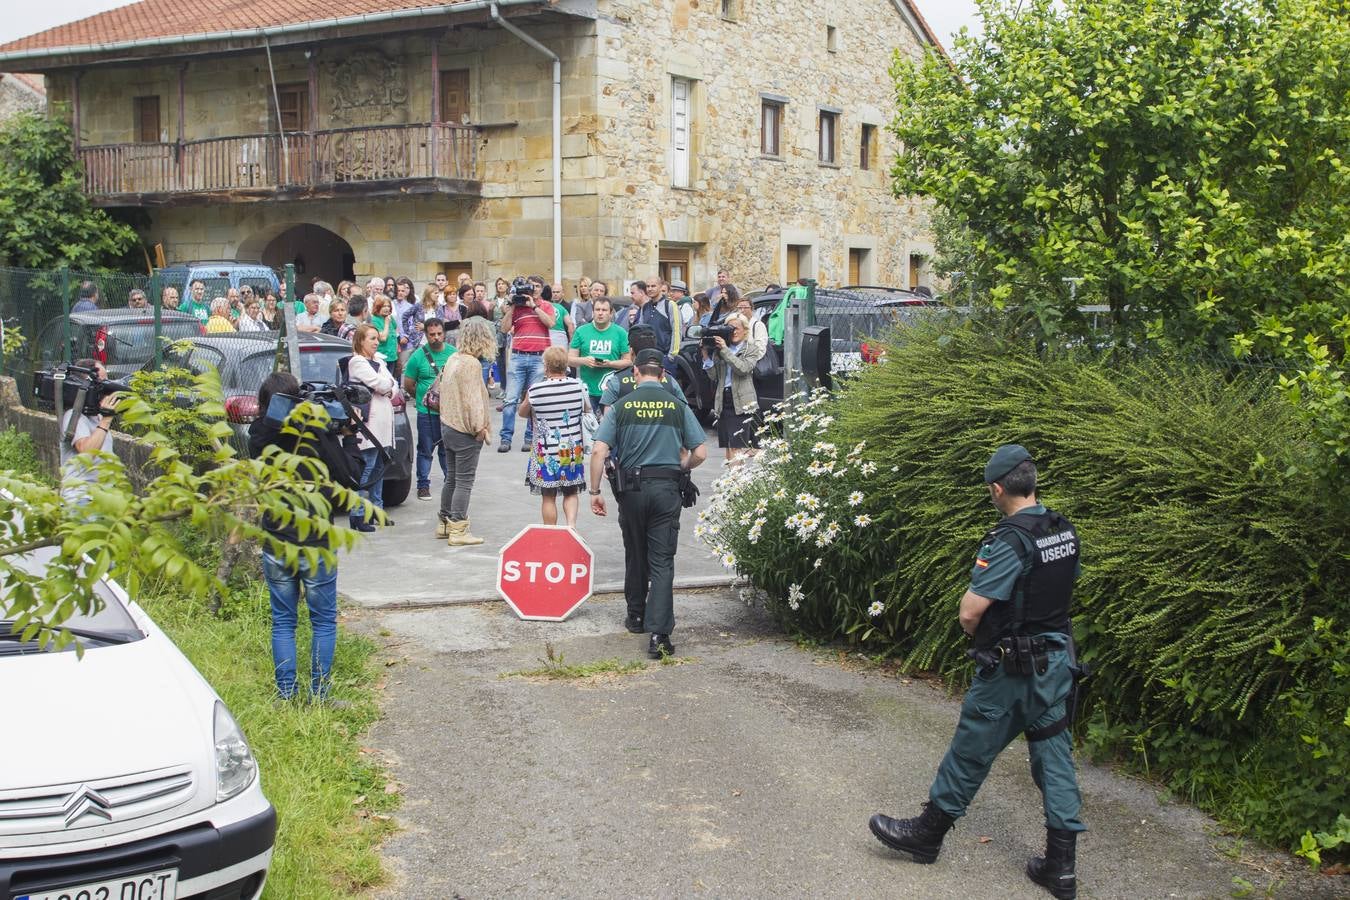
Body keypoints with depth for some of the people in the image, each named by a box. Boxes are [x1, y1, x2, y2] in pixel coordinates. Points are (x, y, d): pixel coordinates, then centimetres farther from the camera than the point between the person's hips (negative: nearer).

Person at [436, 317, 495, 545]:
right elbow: (473, 399, -21)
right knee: (464, 481, -3)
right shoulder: (472, 364, -18)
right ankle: (458, 531, -2)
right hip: (465, 431, -9)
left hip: (448, 425, 9)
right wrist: (480, 427, -15)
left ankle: (445, 523, 25)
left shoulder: (453, 359, 9)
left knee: (452, 477, 18)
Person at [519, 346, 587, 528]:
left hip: (546, 451, -2)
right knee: (571, 493, 16)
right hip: (573, 450, 2)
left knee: (548, 497, 9)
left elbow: (522, 412, 5)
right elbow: (586, 410, 11)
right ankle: (571, 523, -5)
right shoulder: (579, 387, -7)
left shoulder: (535, 390, -12)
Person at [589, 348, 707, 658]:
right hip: (667, 488, -1)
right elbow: (700, 453, 0)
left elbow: (599, 451, -7)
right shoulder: (678, 407, 1)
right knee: (662, 561, -2)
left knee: (635, 556, 19)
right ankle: (659, 634, -12)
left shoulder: (622, 406, 0)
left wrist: (595, 491, 0)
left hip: (632, 487, 1)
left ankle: (637, 617, 34)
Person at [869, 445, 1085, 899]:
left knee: (971, 751, 7)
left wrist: (982, 636, 0)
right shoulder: (1065, 532, 2)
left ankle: (928, 831, 24)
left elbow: (969, 613, -23)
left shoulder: (1009, 541, -22)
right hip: (1058, 659, 7)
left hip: (1010, 669, -7)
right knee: (1054, 755, 9)